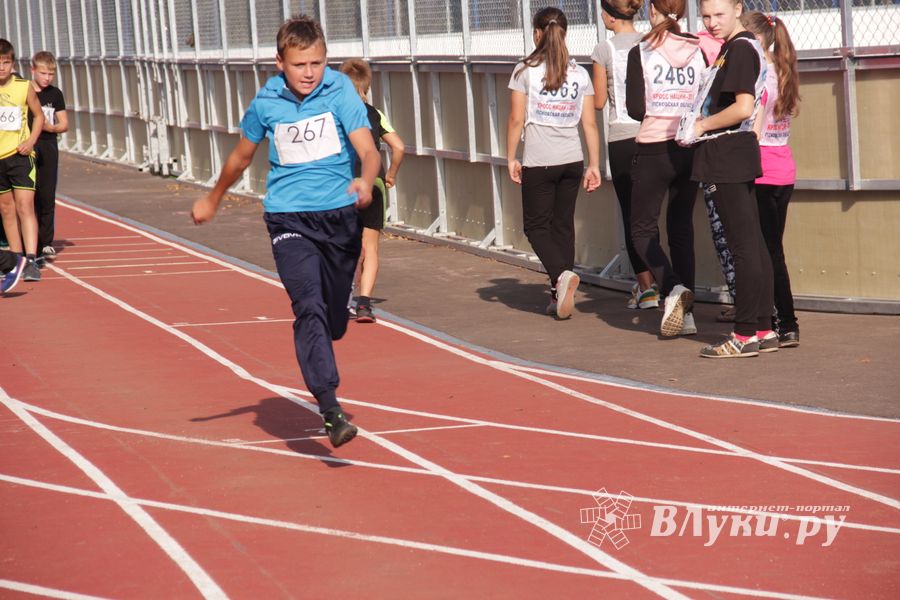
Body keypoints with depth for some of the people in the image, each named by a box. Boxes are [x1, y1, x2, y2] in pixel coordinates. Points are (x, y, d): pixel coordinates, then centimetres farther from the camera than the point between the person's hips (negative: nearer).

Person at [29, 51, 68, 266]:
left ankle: (46, 242, 8)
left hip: (48, 149, 3)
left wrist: (51, 127, -10)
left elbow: (64, 124, 10)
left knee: (47, 197, 2)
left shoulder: (55, 94, 7)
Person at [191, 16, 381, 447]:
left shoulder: (341, 93, -6)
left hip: (340, 216, 1)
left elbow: (369, 151, -17)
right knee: (309, 307, -21)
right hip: (289, 218, -1)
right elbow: (242, 155, 19)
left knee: (335, 323, 11)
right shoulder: (266, 103, -1)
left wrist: (366, 180, -40)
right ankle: (331, 411, -28)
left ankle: (318, 368, 47)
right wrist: (212, 200, 31)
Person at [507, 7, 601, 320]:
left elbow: (516, 120, -6)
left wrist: (511, 158, 3)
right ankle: (559, 297, 11)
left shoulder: (525, 71, -5)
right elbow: (590, 123, 4)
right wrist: (594, 165, 8)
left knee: (536, 226, 6)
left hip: (538, 162, -4)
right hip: (572, 160, 4)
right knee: (563, 224, 12)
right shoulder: (579, 74, 5)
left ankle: (561, 274, -19)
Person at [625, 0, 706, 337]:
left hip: (654, 149, -4)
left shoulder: (641, 53, -7)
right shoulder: (699, 51, 1)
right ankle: (686, 312, 13)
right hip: (692, 148, 4)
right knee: (681, 226, 15)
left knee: (643, 228, 7)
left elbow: (636, 109, -10)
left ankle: (673, 288, -18)